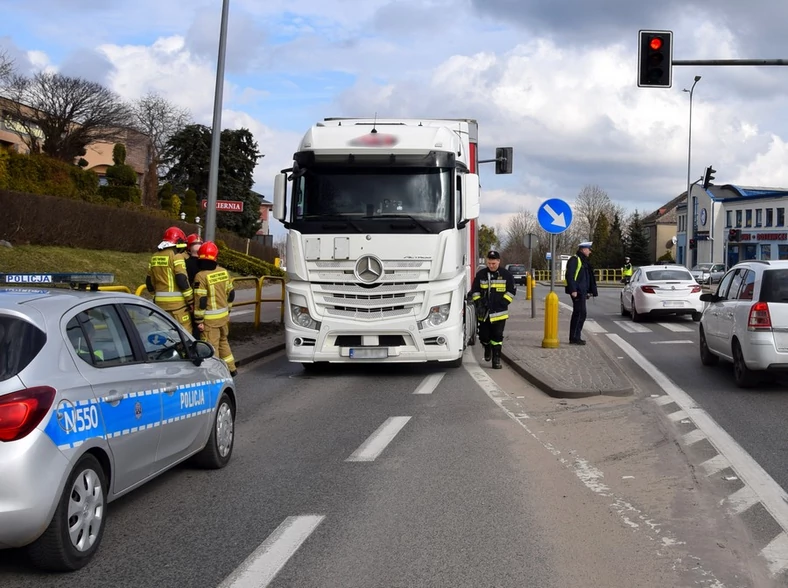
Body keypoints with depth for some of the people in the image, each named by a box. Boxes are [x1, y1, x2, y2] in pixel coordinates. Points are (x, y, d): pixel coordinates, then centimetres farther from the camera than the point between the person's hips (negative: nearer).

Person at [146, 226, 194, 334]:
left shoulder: (154, 257, 13)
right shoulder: (176, 256, -9)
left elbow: (149, 282, 17)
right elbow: (182, 281, -16)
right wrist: (191, 301, -10)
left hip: (160, 302, 7)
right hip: (177, 302, -7)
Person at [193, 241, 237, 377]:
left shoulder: (201, 276, -18)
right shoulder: (224, 272, 1)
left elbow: (200, 300, -18)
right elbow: (230, 294, 11)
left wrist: (199, 320, -12)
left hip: (210, 318, -6)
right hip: (224, 315, 6)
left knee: (211, 346, 1)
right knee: (223, 341, 23)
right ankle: (231, 369, 31)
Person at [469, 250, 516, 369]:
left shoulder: (506, 275, 0)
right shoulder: (481, 274, 3)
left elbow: (512, 291, 5)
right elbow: (474, 290, 11)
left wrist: (503, 302, -4)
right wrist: (478, 302, -3)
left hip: (499, 312, -2)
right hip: (484, 313, 2)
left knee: (497, 337, -3)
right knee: (484, 335, 4)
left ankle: (496, 359, 3)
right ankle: (487, 348, 35)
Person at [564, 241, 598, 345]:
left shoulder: (583, 261, 21)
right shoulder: (574, 260, -11)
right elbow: (569, 276, -20)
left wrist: (588, 291, 23)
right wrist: (573, 290, -25)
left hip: (582, 291, 10)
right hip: (577, 292, -10)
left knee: (579, 314, 12)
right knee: (580, 313, -12)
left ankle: (575, 337, 17)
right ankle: (574, 338, -10)